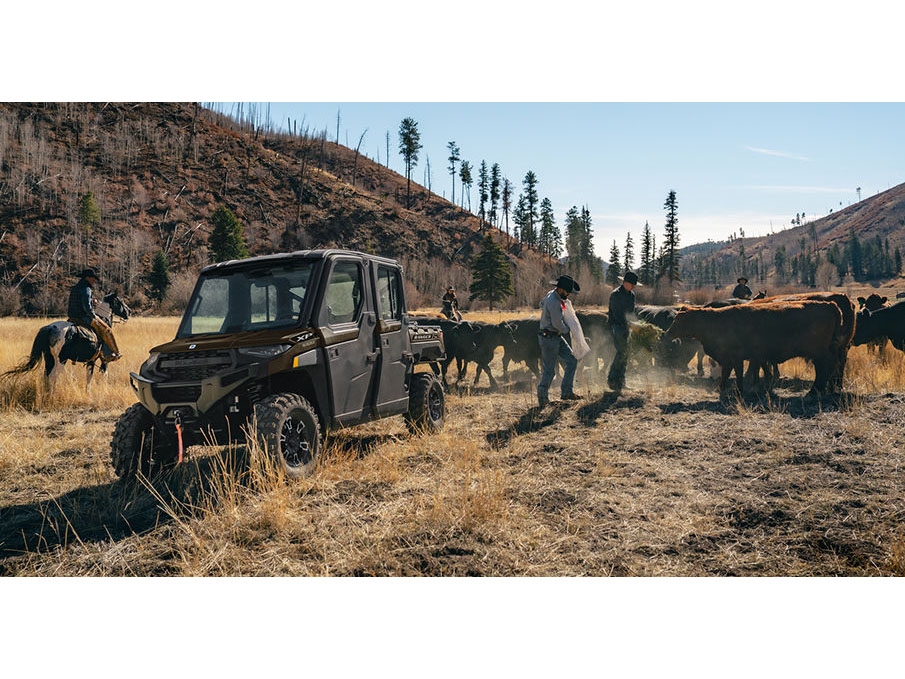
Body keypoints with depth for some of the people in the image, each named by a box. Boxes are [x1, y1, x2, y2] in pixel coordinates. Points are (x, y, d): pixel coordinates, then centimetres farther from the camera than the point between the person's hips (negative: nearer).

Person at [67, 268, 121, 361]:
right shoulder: (86, 289, -15)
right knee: (106, 330, -3)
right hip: (83, 317, -9)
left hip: (72, 318, 10)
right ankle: (115, 353, -3)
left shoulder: (74, 288, 15)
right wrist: (94, 316, -11)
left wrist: (91, 301, 17)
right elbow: (87, 306, -25)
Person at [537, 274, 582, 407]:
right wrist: (566, 330, -4)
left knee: (571, 361, 8)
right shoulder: (554, 302, -23)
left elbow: (541, 305, 28)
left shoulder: (551, 294, 8)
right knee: (549, 370, -2)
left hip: (556, 337, 10)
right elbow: (557, 323, -22)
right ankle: (542, 399, 10)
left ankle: (566, 392, 13)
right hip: (549, 338, -10)